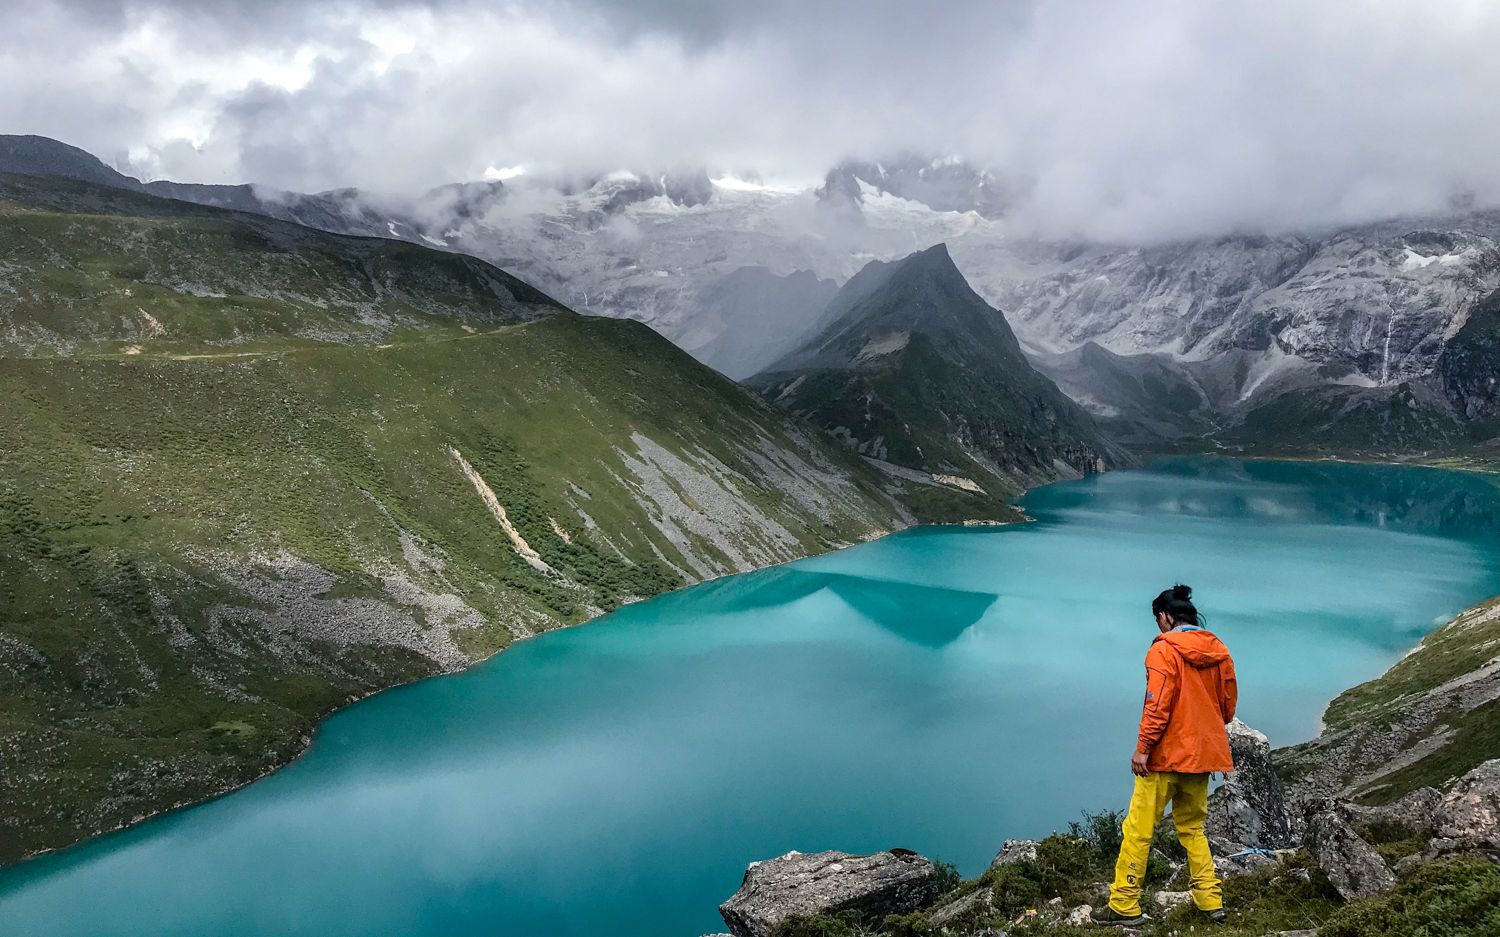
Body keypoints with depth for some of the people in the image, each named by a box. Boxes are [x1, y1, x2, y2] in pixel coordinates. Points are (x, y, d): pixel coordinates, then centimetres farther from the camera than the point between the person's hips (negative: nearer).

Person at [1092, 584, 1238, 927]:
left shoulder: (1164, 649, -13)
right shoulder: (1218, 650, 7)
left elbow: (1158, 705, -19)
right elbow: (1228, 704, 12)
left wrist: (1143, 747, -15)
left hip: (1166, 755, -7)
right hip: (1202, 755, 7)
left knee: (1138, 829, 0)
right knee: (1192, 828, 20)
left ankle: (1124, 905, 2)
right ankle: (1210, 900, 20)